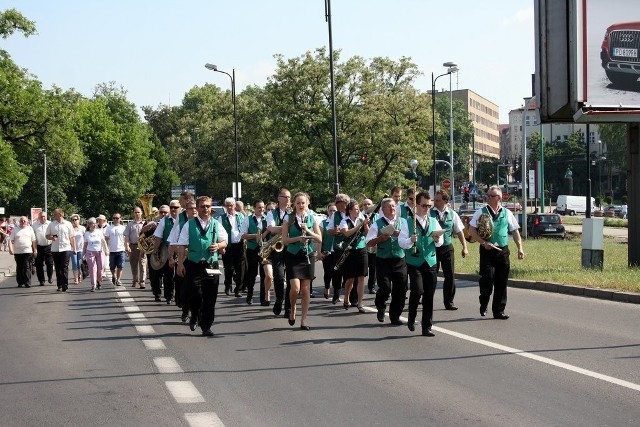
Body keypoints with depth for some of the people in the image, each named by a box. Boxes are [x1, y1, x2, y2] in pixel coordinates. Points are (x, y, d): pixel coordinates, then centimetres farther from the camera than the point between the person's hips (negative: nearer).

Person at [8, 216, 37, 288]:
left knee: (27, 267, -7)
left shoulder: (30, 229, 9)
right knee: (19, 268, 6)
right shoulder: (15, 229, 8)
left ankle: (27, 282, -5)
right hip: (17, 252, 1)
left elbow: (34, 241, 9)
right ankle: (20, 283, 13)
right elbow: (11, 240, 4)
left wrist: (35, 250, 3)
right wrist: (10, 248, -9)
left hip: (28, 252, -1)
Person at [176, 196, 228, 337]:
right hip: (194, 265, -2)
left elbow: (224, 242, 17)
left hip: (211, 265, 2)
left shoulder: (216, 224, 10)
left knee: (210, 297, 2)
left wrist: (218, 245, -6)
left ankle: (206, 327, 10)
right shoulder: (190, 224, 4)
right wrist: (180, 263, -6)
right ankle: (195, 315, 20)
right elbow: (182, 245, 2)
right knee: (196, 294, -11)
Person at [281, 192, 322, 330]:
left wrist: (308, 231, -13)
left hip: (308, 256, 2)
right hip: (293, 256, -2)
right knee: (295, 288, -14)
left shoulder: (312, 218, 5)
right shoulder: (288, 218, 0)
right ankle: (292, 310, 15)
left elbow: (320, 239, 2)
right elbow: (284, 240, -5)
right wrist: (298, 238, -20)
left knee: (305, 289, 2)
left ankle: (304, 320, 9)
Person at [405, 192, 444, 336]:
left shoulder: (433, 221, 12)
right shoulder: (409, 222, 0)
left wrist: (437, 239, -11)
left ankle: (427, 327, 11)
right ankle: (411, 319, 6)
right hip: (414, 263, -4)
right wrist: (410, 241, -26)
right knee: (418, 290, -18)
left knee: (429, 296, 3)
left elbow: (440, 243, 11)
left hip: (431, 262, 4)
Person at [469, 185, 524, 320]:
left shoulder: (507, 213, 8)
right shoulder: (481, 212, 1)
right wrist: (484, 243, -13)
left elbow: (515, 231, 13)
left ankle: (499, 311, 13)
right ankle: (483, 305, 14)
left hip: (503, 251, 3)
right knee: (487, 279, -10)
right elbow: (471, 230, -3)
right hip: (487, 251, -3)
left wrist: (520, 248, 3)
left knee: (502, 282, 4)